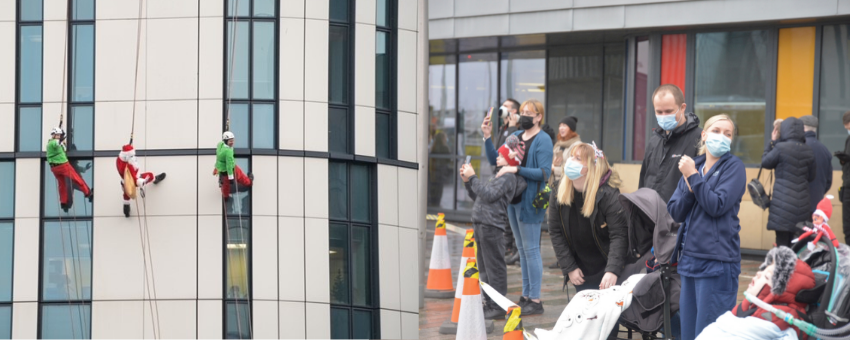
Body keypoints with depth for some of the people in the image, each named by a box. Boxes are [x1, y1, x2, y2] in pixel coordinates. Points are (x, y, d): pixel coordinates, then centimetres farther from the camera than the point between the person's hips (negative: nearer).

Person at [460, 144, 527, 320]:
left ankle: (498, 308, -6)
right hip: (481, 224, 11)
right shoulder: (500, 176, 24)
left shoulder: (508, 177, -9)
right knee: (484, 267, 15)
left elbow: (489, 195, -20)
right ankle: (490, 304, 22)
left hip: (491, 225, -11)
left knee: (494, 267, -8)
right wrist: (467, 181, 13)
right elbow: (478, 196, 25)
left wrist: (473, 177, -16)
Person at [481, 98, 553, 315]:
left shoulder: (543, 140, -10)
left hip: (530, 201, -8)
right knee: (522, 249, 13)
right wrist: (487, 137, 2)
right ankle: (526, 296, 20)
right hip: (513, 199, 8)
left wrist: (516, 169, -25)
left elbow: (544, 172, -18)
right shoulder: (516, 136, 13)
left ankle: (535, 300, -1)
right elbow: (495, 160, 15)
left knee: (531, 249, -5)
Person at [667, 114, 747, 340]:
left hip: (717, 261, -6)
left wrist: (694, 177, -11)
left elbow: (717, 206, -14)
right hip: (689, 257, 6)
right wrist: (689, 186, -9)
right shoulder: (694, 166, 14)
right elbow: (675, 212, 8)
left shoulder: (733, 167, -2)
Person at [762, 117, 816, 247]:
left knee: (782, 243, -4)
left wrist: (772, 143, 13)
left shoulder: (780, 148, -10)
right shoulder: (808, 151, 6)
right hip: (801, 202, 5)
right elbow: (810, 177, 13)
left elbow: (765, 162, 6)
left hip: (783, 202, -5)